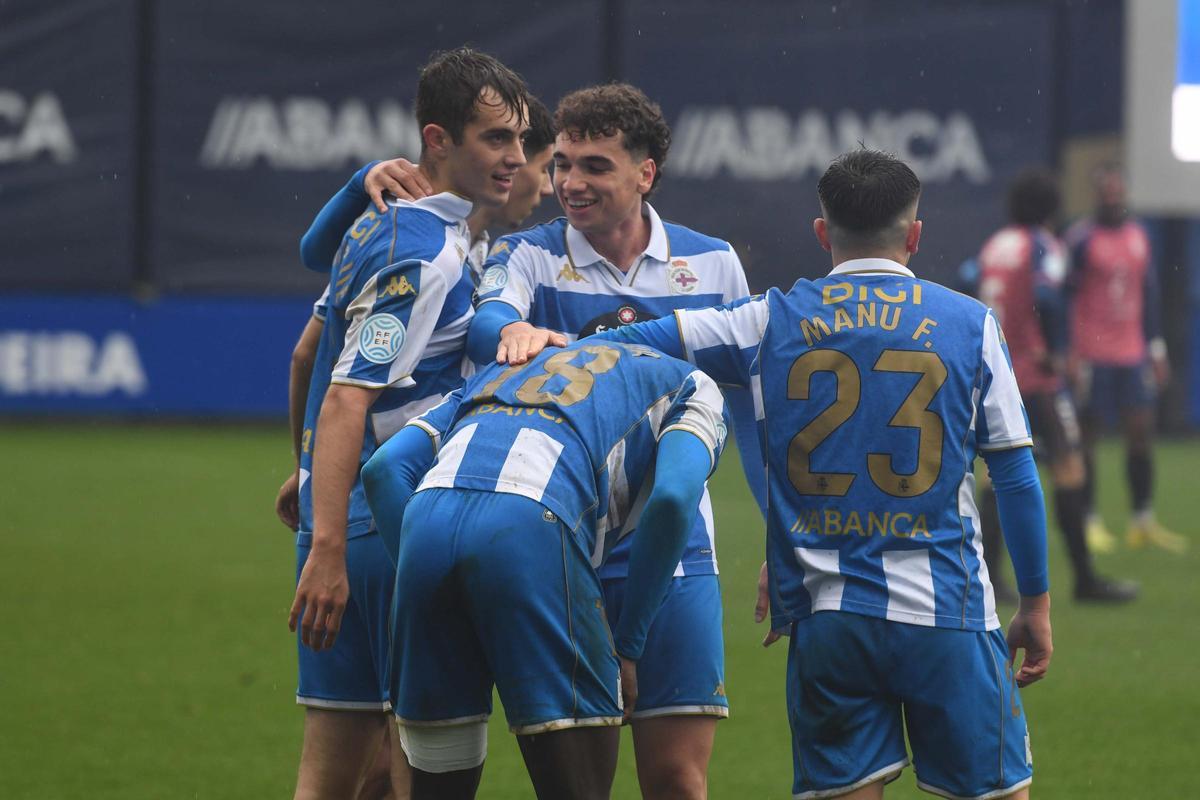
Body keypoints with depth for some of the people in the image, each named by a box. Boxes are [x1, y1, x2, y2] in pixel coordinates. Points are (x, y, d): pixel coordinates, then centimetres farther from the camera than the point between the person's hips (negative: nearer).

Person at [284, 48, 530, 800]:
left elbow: (312, 353, 26)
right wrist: (327, 549, -27)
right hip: (397, 526, -9)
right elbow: (347, 400, -22)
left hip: (341, 516, 9)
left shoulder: (378, 227, 14)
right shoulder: (427, 253, -15)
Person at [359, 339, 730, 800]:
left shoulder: (501, 370, 40)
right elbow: (671, 498, 5)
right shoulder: (690, 387, 27)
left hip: (426, 519, 5)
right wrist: (627, 646, 10)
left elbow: (384, 468, 24)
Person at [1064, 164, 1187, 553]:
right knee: (1087, 435, 0)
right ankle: (1090, 521, 6)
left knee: (1142, 431, 3)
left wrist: (1156, 348, 16)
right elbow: (1065, 296, -8)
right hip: (1092, 356, -5)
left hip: (1132, 354, 5)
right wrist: (1067, 354, -13)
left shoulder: (1138, 236, 11)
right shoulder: (1082, 238, -7)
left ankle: (1143, 521, 10)